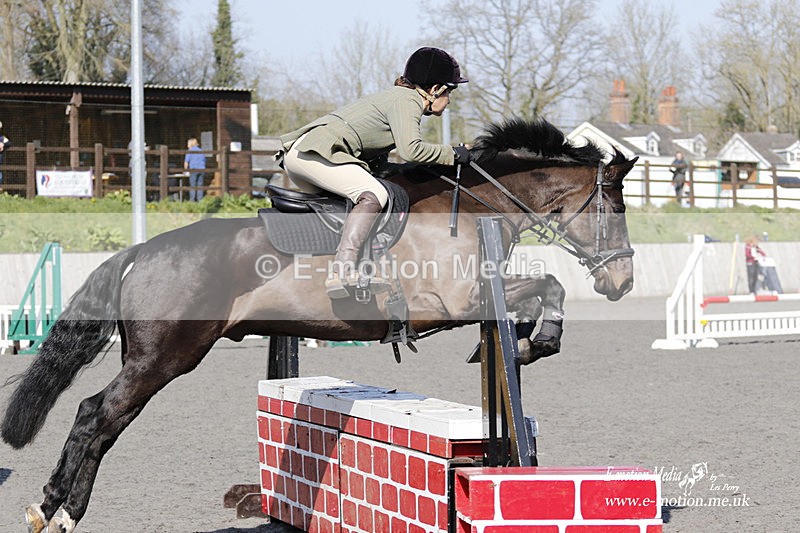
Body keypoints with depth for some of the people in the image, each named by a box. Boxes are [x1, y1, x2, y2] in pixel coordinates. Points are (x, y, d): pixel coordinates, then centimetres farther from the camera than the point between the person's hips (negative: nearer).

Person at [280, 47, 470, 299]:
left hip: (295, 154, 11)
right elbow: (410, 149, -20)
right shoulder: (407, 100, -4)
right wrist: (452, 154, -8)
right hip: (315, 152, -11)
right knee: (374, 194, -23)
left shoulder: (397, 96, 26)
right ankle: (341, 273, -38)